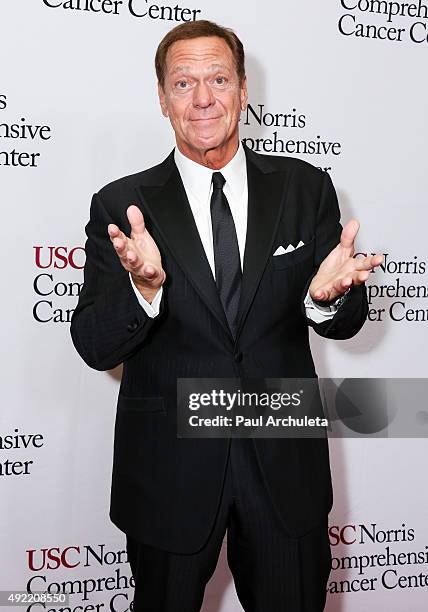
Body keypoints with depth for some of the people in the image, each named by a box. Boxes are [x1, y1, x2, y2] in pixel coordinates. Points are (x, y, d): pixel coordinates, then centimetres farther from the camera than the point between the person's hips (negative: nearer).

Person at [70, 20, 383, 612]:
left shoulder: (306, 189, -2)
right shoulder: (121, 206, -7)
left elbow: (345, 323, 1)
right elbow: (94, 347, -10)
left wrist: (326, 296, -23)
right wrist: (143, 287, -31)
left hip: (286, 459, 2)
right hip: (168, 469, -1)